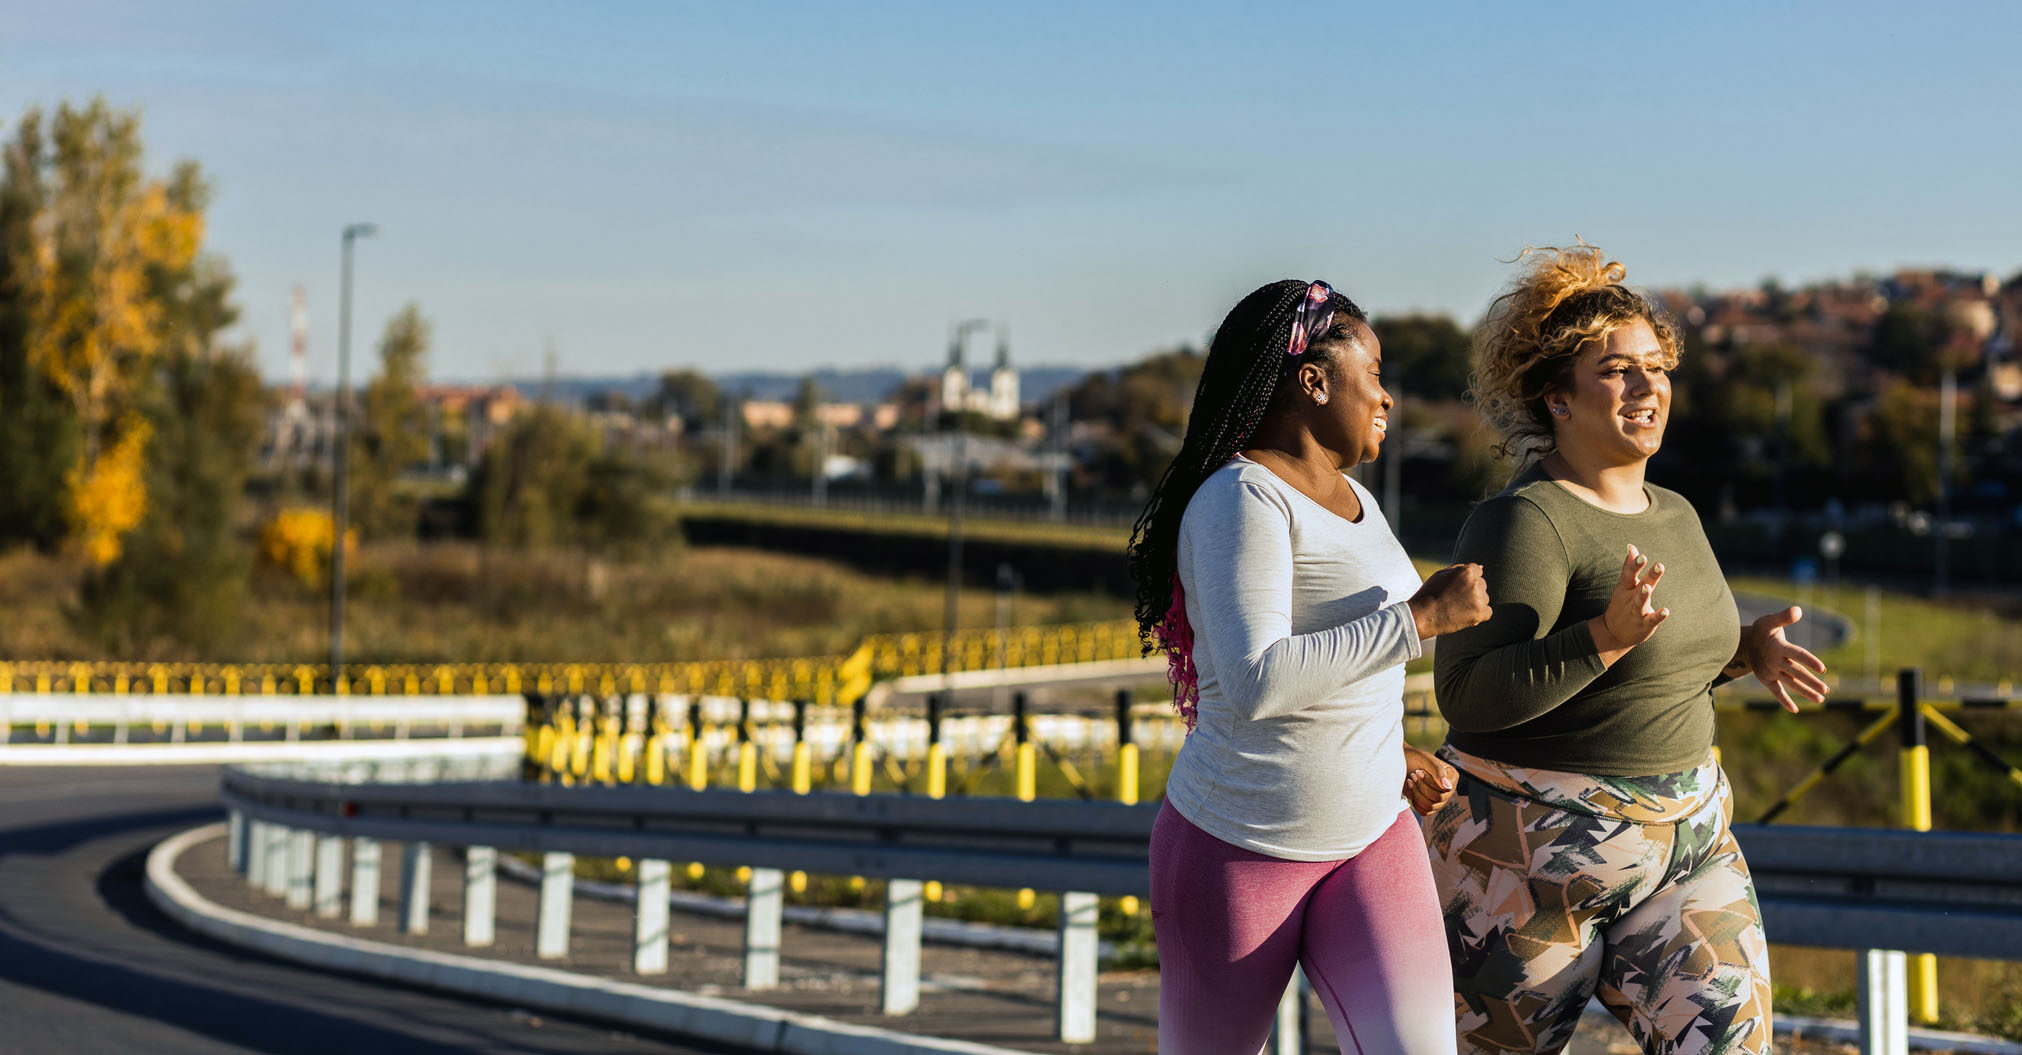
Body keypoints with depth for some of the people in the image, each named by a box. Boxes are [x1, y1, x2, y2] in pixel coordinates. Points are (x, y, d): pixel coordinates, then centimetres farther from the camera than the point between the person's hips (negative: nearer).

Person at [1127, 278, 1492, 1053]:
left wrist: (1394, 756, 16)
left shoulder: (1348, 500, 10)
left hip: (1368, 837, 7)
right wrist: (1420, 616, -26)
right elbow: (1251, 685, -31)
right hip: (1239, 848, -7)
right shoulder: (1242, 501, -18)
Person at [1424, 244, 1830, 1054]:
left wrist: (1746, 650, 4)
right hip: (1535, 852, -6)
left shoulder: (1672, 516, 9)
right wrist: (1609, 636, -32)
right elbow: (1470, 694, -23)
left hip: (1680, 841, 6)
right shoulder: (1522, 522, -17)